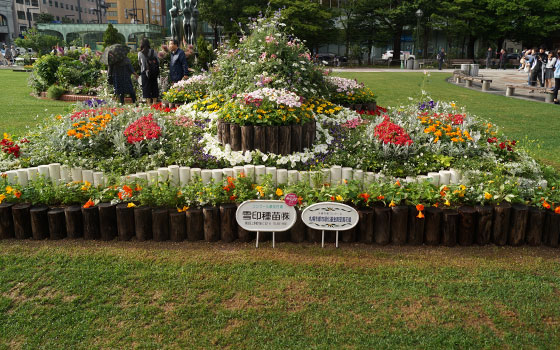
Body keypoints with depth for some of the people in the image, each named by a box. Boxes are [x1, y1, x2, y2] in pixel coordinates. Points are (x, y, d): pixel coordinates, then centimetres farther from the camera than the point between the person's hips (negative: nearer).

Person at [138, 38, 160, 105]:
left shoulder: (140, 53, -4)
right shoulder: (153, 51, -1)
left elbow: (140, 63, 5)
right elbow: (158, 61, 1)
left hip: (145, 72, -2)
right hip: (154, 72, 2)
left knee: (146, 87, 4)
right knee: (154, 87, 9)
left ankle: (149, 103, 0)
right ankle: (154, 102, 10)